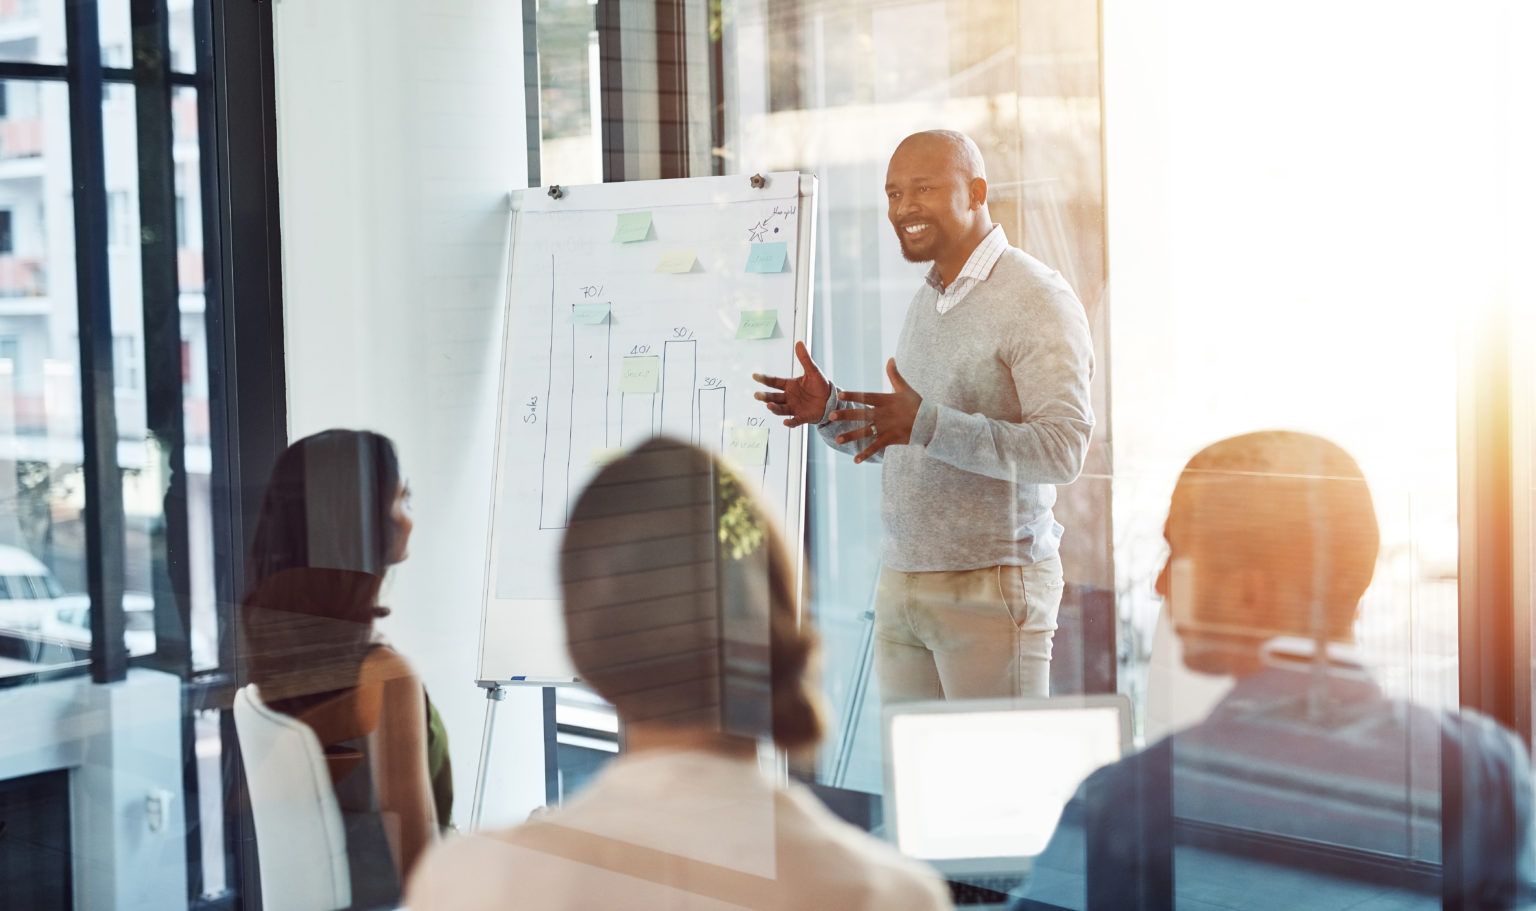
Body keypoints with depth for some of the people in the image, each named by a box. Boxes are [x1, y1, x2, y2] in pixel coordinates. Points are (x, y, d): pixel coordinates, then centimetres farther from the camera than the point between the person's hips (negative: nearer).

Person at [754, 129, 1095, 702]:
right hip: (900, 584, 7)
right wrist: (831, 412, 3)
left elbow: (1063, 450, -21)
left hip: (991, 588, -7)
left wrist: (926, 424, -29)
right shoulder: (924, 302, 18)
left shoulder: (1037, 300, -9)